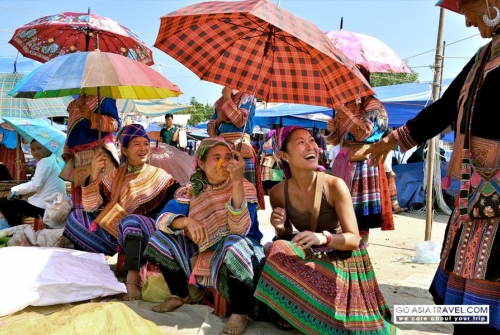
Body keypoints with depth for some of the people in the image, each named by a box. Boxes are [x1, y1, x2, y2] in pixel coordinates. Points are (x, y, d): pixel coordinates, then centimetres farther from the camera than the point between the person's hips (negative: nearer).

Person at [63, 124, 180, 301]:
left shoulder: (159, 176, 1)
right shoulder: (115, 176, 9)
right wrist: (94, 175, -11)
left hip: (145, 232, -5)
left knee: (131, 220, -37)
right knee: (76, 217, 6)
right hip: (114, 233, 5)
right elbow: (91, 207, 1)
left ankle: (132, 280, -43)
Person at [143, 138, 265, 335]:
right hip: (201, 252, 5)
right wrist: (186, 221, -35)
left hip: (236, 251, -4)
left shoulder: (245, 188, -16)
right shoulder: (192, 190, -5)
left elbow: (240, 230, -31)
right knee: (160, 239, -10)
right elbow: (162, 218, -13)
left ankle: (240, 312, -17)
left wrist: (237, 181, -38)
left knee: (234, 245, -37)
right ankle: (180, 295, 12)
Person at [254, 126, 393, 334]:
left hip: (341, 259, -2)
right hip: (307, 256, 2)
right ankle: (286, 310, -2)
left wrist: (323, 238, -41)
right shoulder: (278, 193, -13)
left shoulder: (335, 185, -23)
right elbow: (287, 238, 2)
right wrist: (280, 229, -23)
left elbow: (354, 239, -21)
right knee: (278, 251, -28)